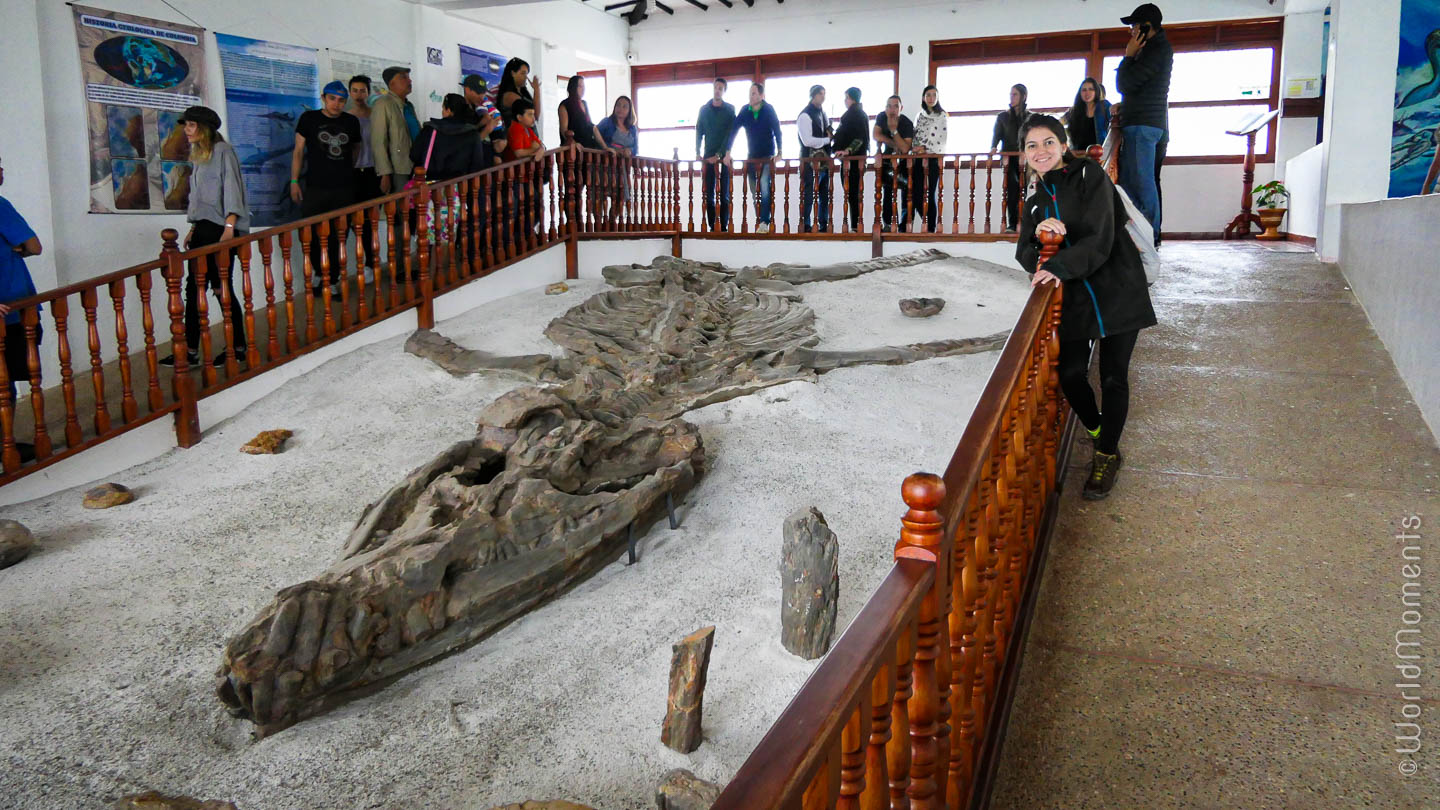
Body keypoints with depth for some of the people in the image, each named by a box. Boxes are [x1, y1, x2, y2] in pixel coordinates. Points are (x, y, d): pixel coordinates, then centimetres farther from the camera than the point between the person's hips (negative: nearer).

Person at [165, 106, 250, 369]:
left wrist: (229, 226, -20)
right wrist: (193, 228, 18)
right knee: (194, 288, 4)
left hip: (220, 229, -8)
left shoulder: (222, 151, -4)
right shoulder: (198, 155, 21)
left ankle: (238, 347, 2)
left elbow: (231, 188, -12)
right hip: (202, 229, 8)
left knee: (222, 288, -7)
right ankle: (190, 350, 6)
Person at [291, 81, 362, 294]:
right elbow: (298, 150, 7)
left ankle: (332, 280, 13)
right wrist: (294, 181, 2)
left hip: (345, 188, 2)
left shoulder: (351, 121, 9)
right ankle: (318, 272, 19)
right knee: (312, 235, -5)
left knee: (339, 237, 2)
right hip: (315, 187, -2)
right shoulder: (309, 119, 4)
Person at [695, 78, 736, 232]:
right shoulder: (704, 109, 10)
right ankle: (711, 227, -1)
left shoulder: (730, 109, 3)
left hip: (724, 156, -2)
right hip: (708, 157, 2)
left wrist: (719, 155, -13)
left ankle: (724, 227, -4)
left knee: (724, 195, -4)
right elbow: (699, 132, 11)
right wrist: (698, 153, -2)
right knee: (709, 195, -2)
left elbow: (730, 134, -4)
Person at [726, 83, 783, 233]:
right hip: (752, 157, 4)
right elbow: (733, 131, -1)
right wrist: (727, 152, -8)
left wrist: (779, 152, -22)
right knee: (755, 191, 4)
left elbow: (777, 131, -12)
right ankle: (760, 223, 12)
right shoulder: (744, 111, -1)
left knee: (765, 187, -20)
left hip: (768, 157, -4)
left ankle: (764, 222, -20)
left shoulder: (769, 110, -8)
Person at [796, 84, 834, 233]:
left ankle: (823, 226, 16)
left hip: (824, 160, 8)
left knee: (824, 195, 10)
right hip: (810, 161, -8)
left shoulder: (823, 114, 18)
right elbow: (807, 140, -17)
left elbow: (829, 133, 25)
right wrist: (827, 139, -10)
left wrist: (831, 133, 2)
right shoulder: (805, 115, -8)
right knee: (809, 195, -8)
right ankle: (805, 226, -5)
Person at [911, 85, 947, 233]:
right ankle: (929, 223, 12)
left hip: (934, 158, -5)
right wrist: (915, 148, -4)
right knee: (917, 195, -1)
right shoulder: (919, 116, 16)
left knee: (931, 195, -6)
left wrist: (926, 148, -13)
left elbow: (943, 139, -6)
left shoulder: (942, 115, 1)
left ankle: (932, 229, -3)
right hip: (919, 159, 5)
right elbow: (915, 136, 16)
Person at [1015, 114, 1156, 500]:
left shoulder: (1088, 175, -5)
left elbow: (1099, 238, -16)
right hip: (1073, 298, 5)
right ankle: (1098, 431, 31)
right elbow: (1024, 254, 3)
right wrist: (1039, 232, -17)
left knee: (1113, 377, -1)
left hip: (1117, 291, -5)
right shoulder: (1036, 202, 13)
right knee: (1070, 373, 1)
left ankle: (1107, 455, 17)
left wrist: (1059, 267, -24)